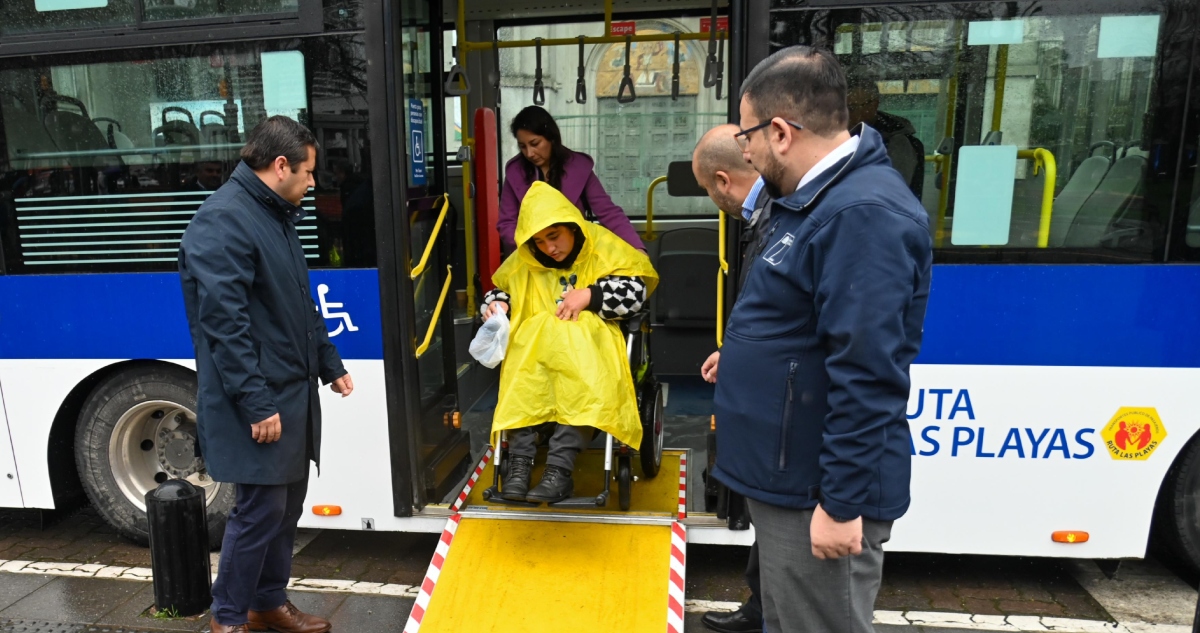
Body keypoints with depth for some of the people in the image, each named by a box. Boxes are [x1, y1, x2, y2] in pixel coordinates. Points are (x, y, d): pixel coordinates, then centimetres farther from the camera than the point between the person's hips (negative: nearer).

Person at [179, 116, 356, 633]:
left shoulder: (277, 215, 14)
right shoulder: (223, 220, -16)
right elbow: (225, 322, -21)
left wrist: (329, 364, 19)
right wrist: (256, 404, -22)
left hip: (294, 391, 9)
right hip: (260, 401, -9)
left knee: (288, 503, 16)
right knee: (260, 508, 0)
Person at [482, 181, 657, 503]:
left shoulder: (603, 247, 5)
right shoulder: (524, 261, 13)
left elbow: (636, 291, 2)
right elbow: (502, 290, 25)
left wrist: (589, 295, -9)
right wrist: (496, 304, 1)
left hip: (588, 337, -2)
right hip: (535, 339, 3)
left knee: (581, 380, -37)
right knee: (521, 375, -33)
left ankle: (560, 469, -37)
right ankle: (519, 461, -30)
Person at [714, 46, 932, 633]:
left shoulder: (861, 214, -24)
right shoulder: (820, 198, 10)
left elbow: (866, 376, -28)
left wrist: (842, 504, -24)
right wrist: (744, 357, 29)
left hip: (820, 494, -10)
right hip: (788, 476, 10)